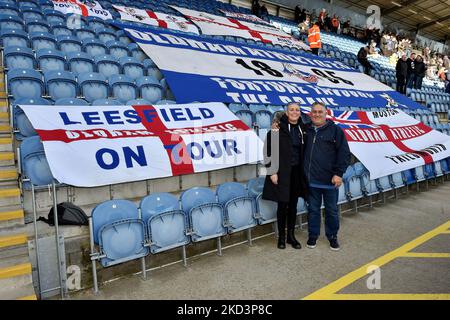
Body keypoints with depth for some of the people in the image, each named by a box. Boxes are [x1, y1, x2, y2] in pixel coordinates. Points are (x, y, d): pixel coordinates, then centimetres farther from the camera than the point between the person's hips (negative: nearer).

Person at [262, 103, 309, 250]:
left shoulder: (301, 128, 8)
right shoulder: (279, 128, -8)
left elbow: (303, 152, 13)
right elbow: (269, 151, -10)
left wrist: (303, 171, 10)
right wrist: (272, 172, -14)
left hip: (297, 172, 5)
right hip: (282, 172, -5)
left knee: (293, 205, 11)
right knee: (282, 205, 4)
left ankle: (291, 235, 25)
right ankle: (281, 236, 19)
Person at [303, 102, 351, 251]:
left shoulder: (335, 130, -2)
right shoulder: (307, 130, 8)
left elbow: (344, 153, -6)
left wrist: (338, 173, -11)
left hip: (330, 180, -2)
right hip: (311, 180, 3)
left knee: (332, 210, 10)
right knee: (313, 209, 13)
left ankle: (332, 236, 27)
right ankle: (313, 235, 27)